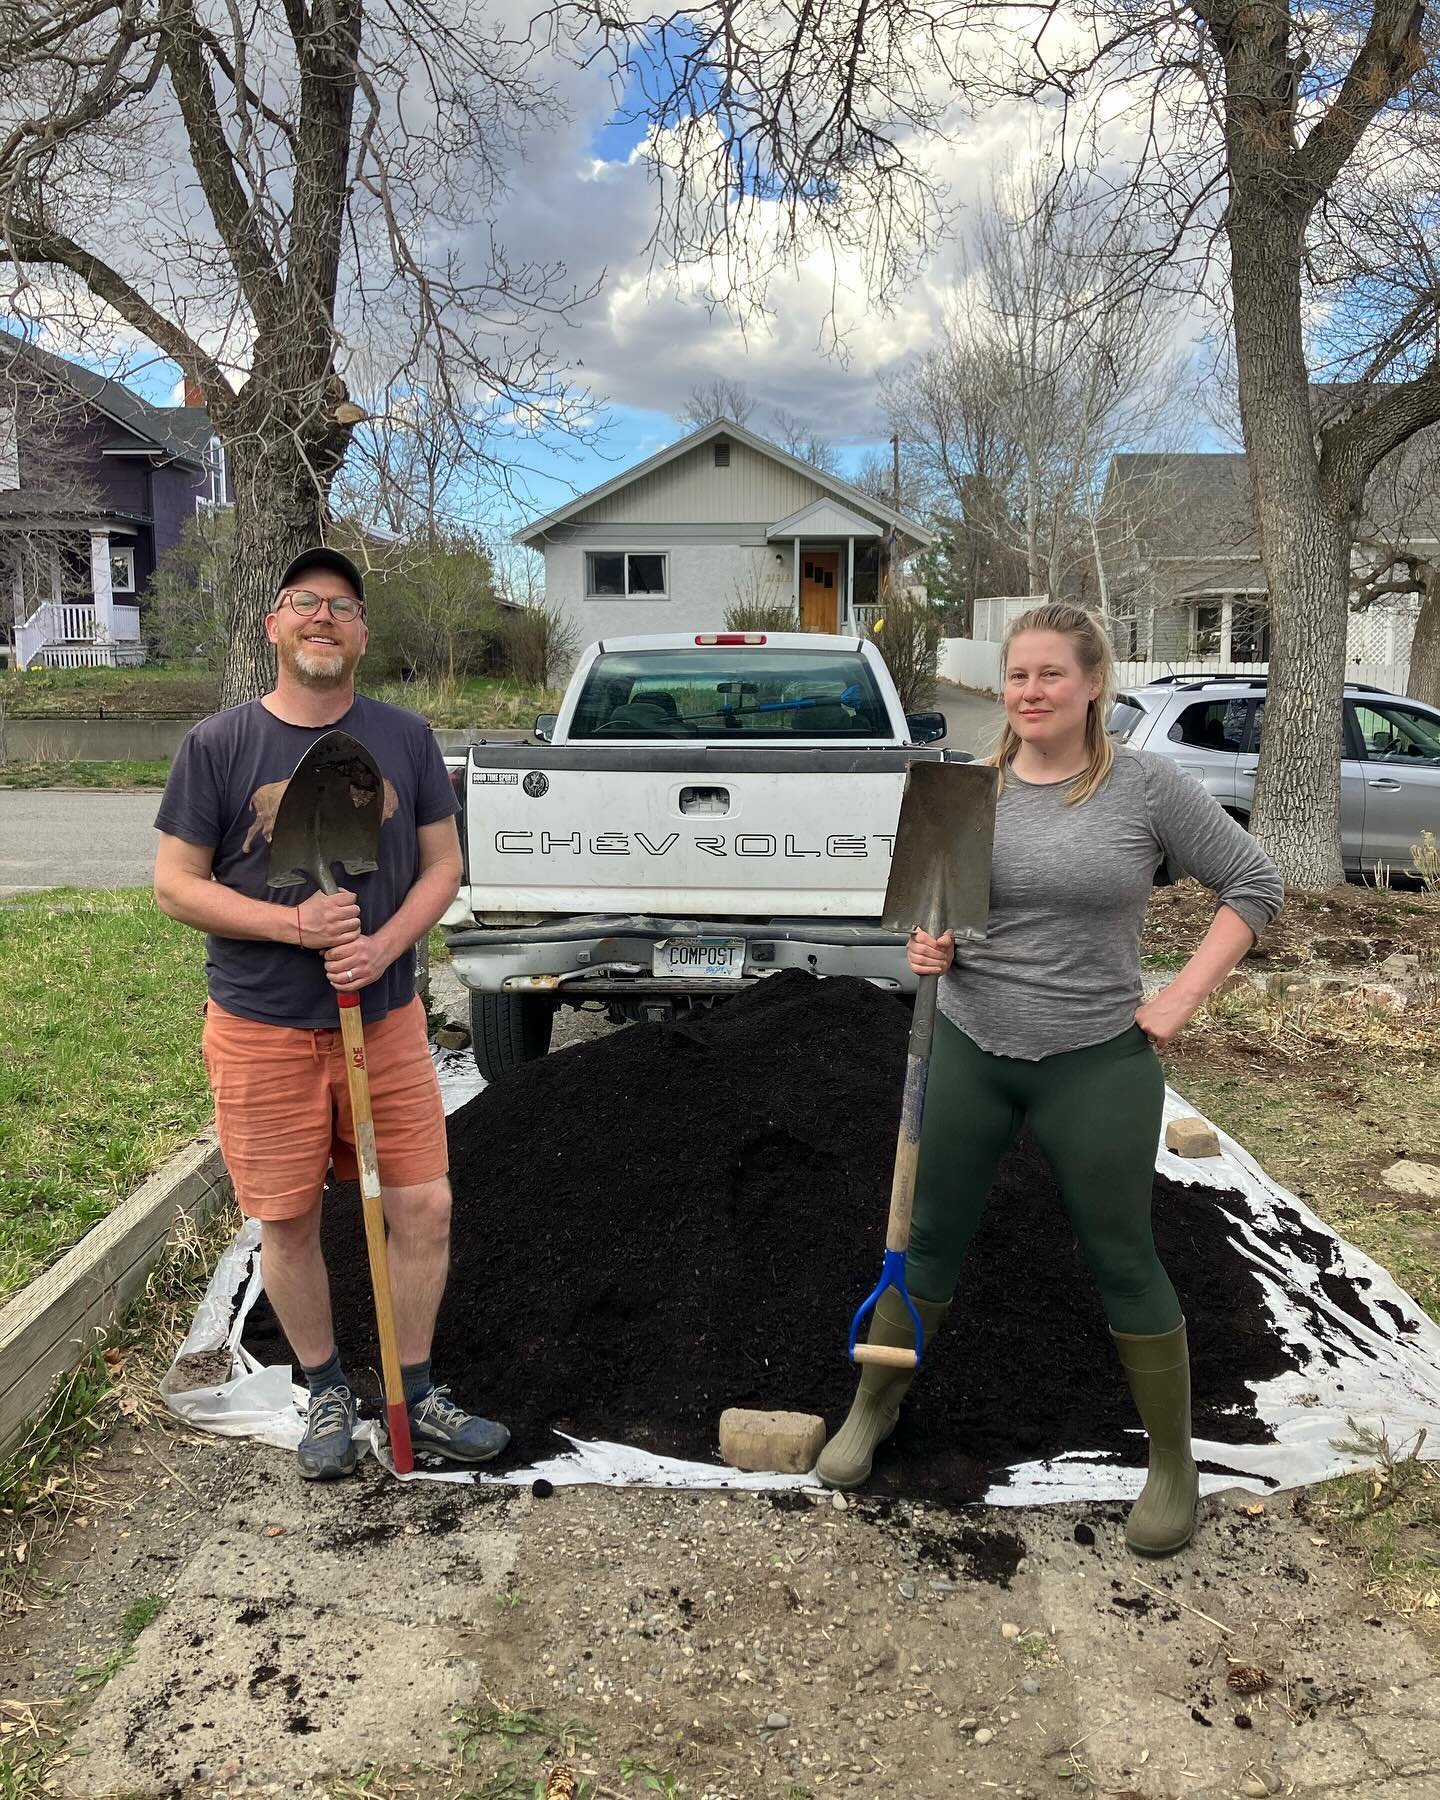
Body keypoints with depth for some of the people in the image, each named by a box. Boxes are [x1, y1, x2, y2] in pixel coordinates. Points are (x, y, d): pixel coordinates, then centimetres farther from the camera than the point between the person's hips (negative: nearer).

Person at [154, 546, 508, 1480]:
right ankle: (328, 1393, 32)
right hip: (263, 1028, -1)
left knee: (425, 1206, 3)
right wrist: (293, 923, -18)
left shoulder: (406, 738, 2)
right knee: (289, 1222, 9)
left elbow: (443, 865, 4)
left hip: (386, 1016, 2)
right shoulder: (219, 745, -5)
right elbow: (177, 883, -4)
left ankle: (416, 1394, 24)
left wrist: (382, 946, -14)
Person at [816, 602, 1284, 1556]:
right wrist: (930, 948, -11)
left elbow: (1255, 883, -2)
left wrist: (1181, 997, -8)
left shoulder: (1147, 784, -9)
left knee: (1123, 1262, 9)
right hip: (969, 1050, 3)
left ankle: (1174, 1466, 29)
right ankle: (874, 1407, 35)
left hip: (1099, 1063, -2)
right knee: (930, 1240, 13)